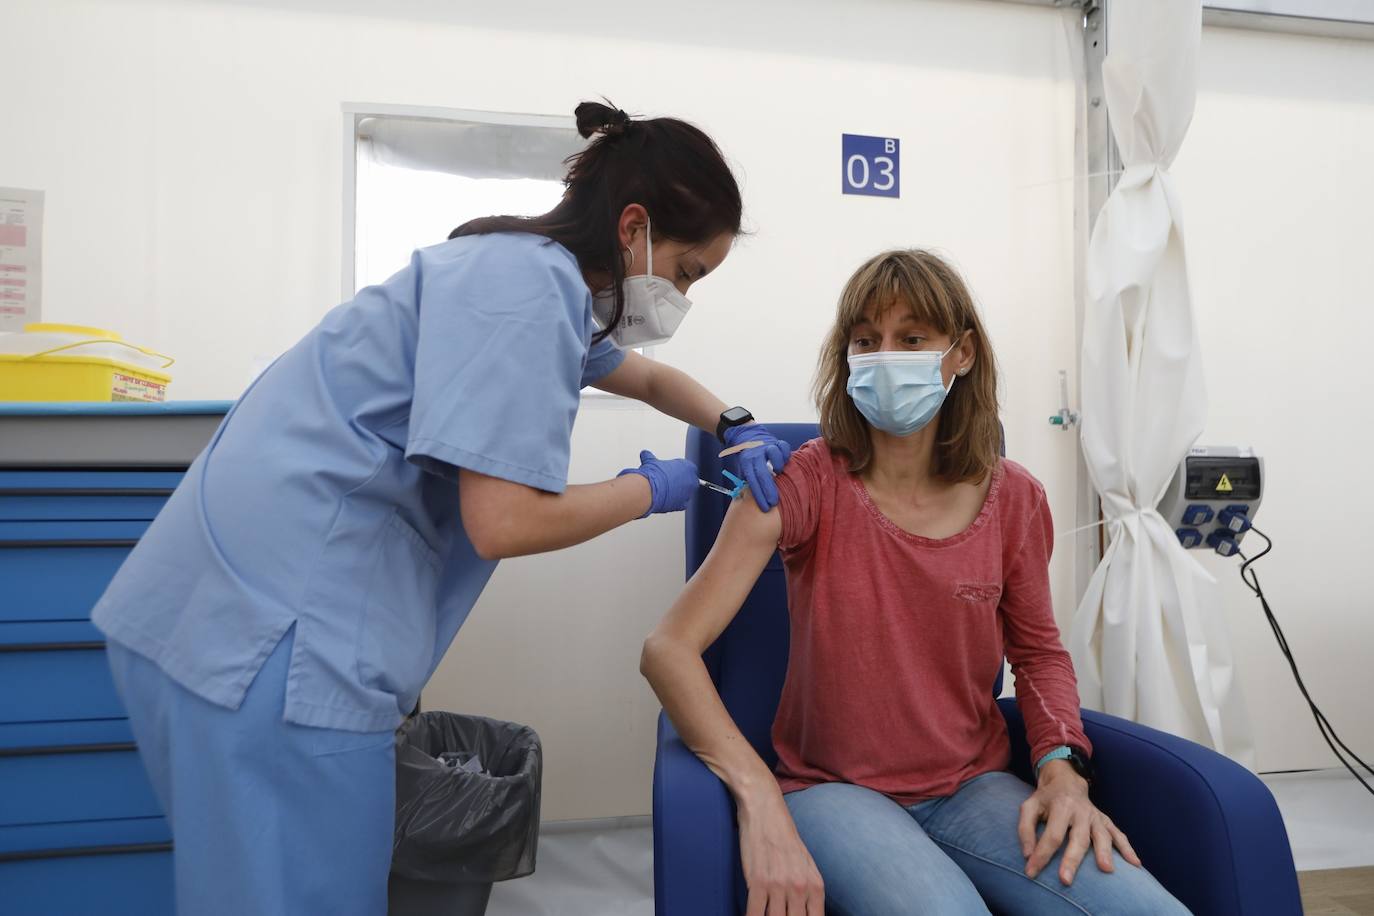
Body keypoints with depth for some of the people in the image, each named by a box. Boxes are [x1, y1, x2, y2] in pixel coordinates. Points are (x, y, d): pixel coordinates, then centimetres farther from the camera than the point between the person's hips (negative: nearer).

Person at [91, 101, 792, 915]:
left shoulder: (537, 274, 15)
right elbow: (505, 523, -22)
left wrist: (737, 429, 16)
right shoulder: (526, 285, -16)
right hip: (271, 620, -10)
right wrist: (651, 490, -6)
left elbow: (649, 378, 32)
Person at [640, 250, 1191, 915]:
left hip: (974, 785, 4)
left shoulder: (1012, 497, 0)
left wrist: (1062, 766, -5)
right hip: (834, 788, -3)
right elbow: (667, 650, -19)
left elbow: (1038, 651, 15)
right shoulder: (806, 481, -11)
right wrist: (761, 804, -30)